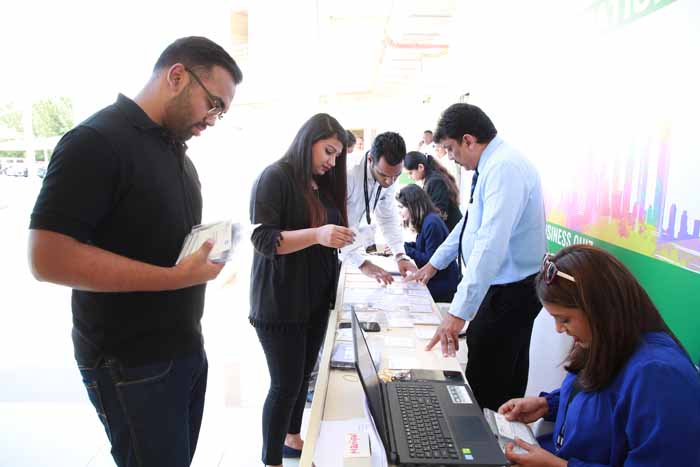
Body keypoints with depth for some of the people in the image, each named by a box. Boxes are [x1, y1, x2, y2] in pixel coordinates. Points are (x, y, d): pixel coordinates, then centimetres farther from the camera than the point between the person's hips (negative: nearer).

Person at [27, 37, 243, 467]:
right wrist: (178, 277, -25)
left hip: (186, 348, 8)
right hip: (132, 365, -8)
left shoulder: (175, 148, 11)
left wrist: (210, 244, 0)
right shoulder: (97, 141, -17)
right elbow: (50, 258, -24)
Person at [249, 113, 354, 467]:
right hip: (281, 302, -7)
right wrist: (316, 235, -30)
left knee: (304, 376, 18)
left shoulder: (323, 184, 11)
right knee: (285, 384, 2)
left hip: (316, 299, 7)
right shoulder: (275, 176, -12)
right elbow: (263, 240, -19)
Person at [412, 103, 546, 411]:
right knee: (508, 385, 22)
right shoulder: (491, 165, 10)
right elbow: (470, 222, 21)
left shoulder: (504, 168, -22)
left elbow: (491, 244, -32)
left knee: (484, 390, -1)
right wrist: (435, 263, 25)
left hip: (510, 292, -10)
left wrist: (459, 311, -34)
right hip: (504, 286, 10)